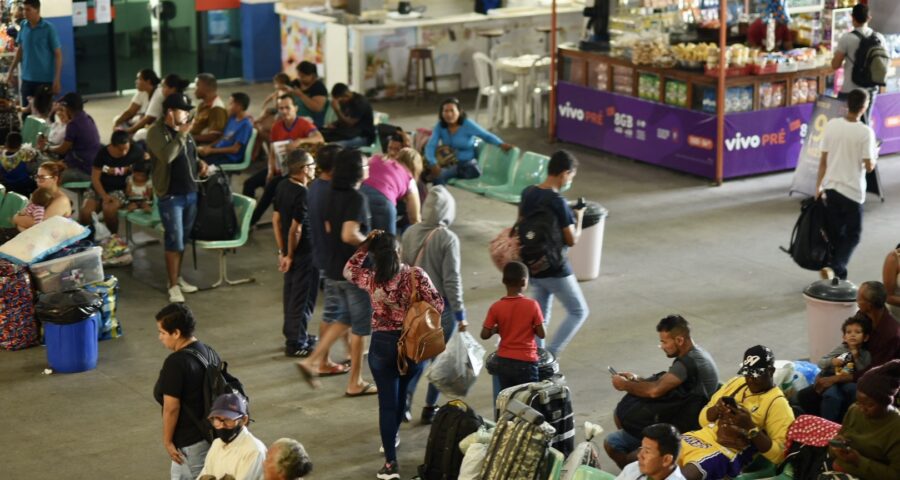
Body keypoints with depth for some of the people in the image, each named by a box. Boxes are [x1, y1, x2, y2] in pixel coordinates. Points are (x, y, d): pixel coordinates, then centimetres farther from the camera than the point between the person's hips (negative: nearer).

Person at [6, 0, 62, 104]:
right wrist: (11, 71, 11)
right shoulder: (23, 26, 4)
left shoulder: (49, 28, -9)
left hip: (45, 79, -4)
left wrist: (57, 79, -13)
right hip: (27, 78, 4)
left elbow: (58, 54, -8)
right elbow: (20, 50, 15)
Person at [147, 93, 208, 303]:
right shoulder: (156, 132, -14)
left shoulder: (183, 130, 10)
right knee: (174, 241, -5)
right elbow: (166, 156, -30)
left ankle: (178, 277, 27)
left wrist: (199, 163, 3)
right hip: (170, 195, -7)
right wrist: (181, 135, -25)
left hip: (190, 192, 7)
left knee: (183, 239, 14)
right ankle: (173, 285, 2)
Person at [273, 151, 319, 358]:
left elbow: (276, 219, 7)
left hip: (289, 251, 9)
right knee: (303, 299, 2)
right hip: (304, 252, -9)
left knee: (291, 294, 20)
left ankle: (293, 335, 33)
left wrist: (282, 251, 12)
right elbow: (295, 229, -24)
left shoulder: (282, 187, 2)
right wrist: (289, 254, -10)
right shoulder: (303, 195, -24)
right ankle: (296, 344, 9)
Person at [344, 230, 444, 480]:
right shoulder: (415, 275, -15)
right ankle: (393, 436, 47)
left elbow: (348, 270, 9)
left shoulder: (370, 279, -12)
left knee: (387, 401, 2)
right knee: (401, 392, 26)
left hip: (382, 345, -1)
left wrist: (365, 245, 5)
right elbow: (437, 305, -13)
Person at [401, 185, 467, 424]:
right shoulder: (448, 239, -18)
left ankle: (406, 394, 3)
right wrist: (460, 314, -8)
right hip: (440, 306, -5)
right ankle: (430, 408, 17)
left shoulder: (410, 233, -3)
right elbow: (452, 280, -16)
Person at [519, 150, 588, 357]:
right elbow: (572, 240, -18)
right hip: (555, 270, -7)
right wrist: (578, 218, 0)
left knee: (539, 317, 17)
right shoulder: (558, 202, -23)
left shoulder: (528, 193, 0)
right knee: (578, 312, 9)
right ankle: (550, 356, 1)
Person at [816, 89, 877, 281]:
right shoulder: (865, 132, -15)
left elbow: (823, 160, 0)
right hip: (853, 190, -4)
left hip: (831, 187, 4)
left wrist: (818, 186, 8)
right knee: (852, 235, 9)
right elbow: (869, 166, -13)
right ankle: (834, 267, -10)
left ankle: (837, 274, 19)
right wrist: (875, 156, 9)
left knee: (834, 234, 15)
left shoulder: (831, 125, -4)